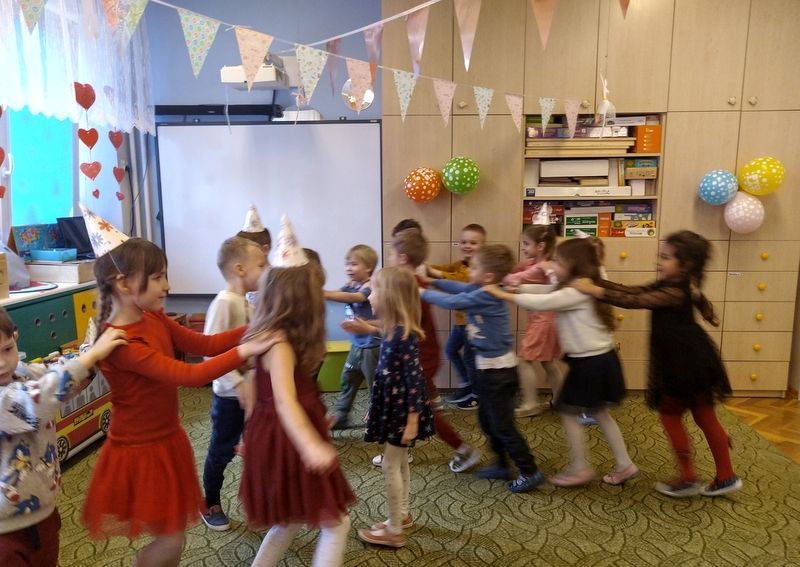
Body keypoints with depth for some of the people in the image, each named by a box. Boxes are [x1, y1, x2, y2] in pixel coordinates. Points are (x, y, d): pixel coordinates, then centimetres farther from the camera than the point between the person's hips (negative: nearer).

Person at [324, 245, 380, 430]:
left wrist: (321, 294, -46)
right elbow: (335, 294, -9)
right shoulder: (349, 285, 4)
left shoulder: (370, 287, -18)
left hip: (371, 347, -7)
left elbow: (352, 298, -36)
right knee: (347, 380, 15)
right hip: (356, 345, 7)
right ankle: (340, 416, 27)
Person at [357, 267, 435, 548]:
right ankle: (402, 515, 38)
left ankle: (394, 531, 17)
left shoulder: (404, 335, -24)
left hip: (402, 409, -9)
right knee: (400, 463, 20)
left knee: (391, 466, 3)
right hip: (393, 406, 9)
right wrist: (376, 408, 20)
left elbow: (413, 378, -23)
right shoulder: (393, 331, 4)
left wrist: (412, 419, -21)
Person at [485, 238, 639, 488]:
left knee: (568, 412, 3)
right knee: (600, 413, 18)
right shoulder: (574, 288, 11)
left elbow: (541, 303, -27)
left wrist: (503, 294, -23)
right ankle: (625, 465, 28)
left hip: (590, 362, -10)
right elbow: (545, 293, 10)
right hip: (598, 358, 10)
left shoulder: (578, 291, -21)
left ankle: (580, 469, 15)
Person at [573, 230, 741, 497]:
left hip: (687, 364, -10)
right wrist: (595, 282, -5)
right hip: (685, 362, 10)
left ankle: (688, 478, 16)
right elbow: (633, 291, 2)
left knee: (670, 414, 4)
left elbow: (635, 301, -30)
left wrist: (595, 291, -31)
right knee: (705, 417, 16)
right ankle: (726, 477, 28)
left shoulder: (675, 292, -23)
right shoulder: (667, 286, 7)